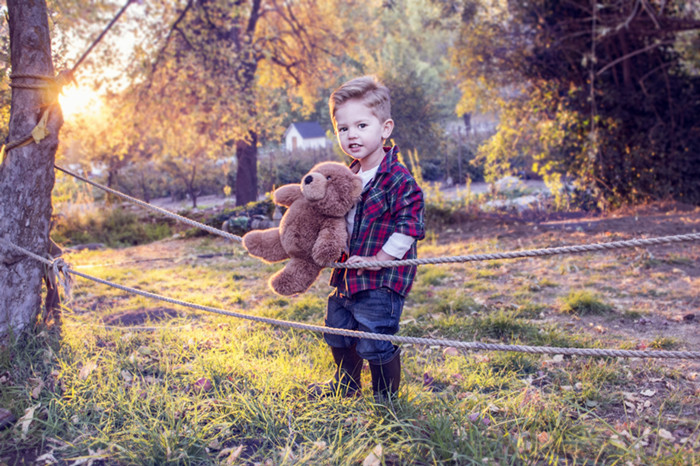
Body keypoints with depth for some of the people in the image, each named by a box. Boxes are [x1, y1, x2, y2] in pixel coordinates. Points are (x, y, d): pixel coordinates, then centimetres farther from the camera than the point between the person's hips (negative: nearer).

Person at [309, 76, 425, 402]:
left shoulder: (397, 179, -18)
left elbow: (409, 226, -22)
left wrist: (378, 258, -20)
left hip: (381, 281, -9)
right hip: (347, 276, 9)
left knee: (375, 343, -3)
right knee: (338, 332, 21)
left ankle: (386, 399, 21)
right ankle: (345, 386, 44)